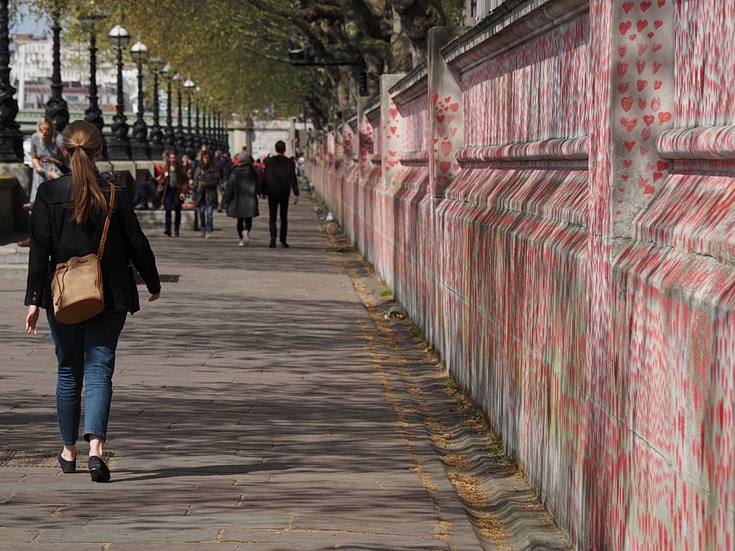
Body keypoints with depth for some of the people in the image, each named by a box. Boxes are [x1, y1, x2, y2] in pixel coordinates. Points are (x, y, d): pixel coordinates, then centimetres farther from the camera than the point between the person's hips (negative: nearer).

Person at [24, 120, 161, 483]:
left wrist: (33, 300, -4)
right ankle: (95, 447, -20)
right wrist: (153, 282, 16)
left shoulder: (49, 193, -5)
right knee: (99, 369, -1)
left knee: (69, 371, 14)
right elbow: (136, 243, 1)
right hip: (109, 298, 0)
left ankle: (69, 451, 24)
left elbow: (39, 249, -7)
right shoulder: (115, 195, -4)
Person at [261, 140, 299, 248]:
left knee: (272, 217, 0)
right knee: (284, 217, 10)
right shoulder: (289, 162, -4)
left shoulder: (269, 161, -3)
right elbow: (293, 179, -5)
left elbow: (265, 177, 0)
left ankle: (273, 236, -22)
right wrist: (296, 194, -4)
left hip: (272, 192, 0)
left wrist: (263, 191, 9)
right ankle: (283, 241, 11)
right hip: (284, 193, 0)